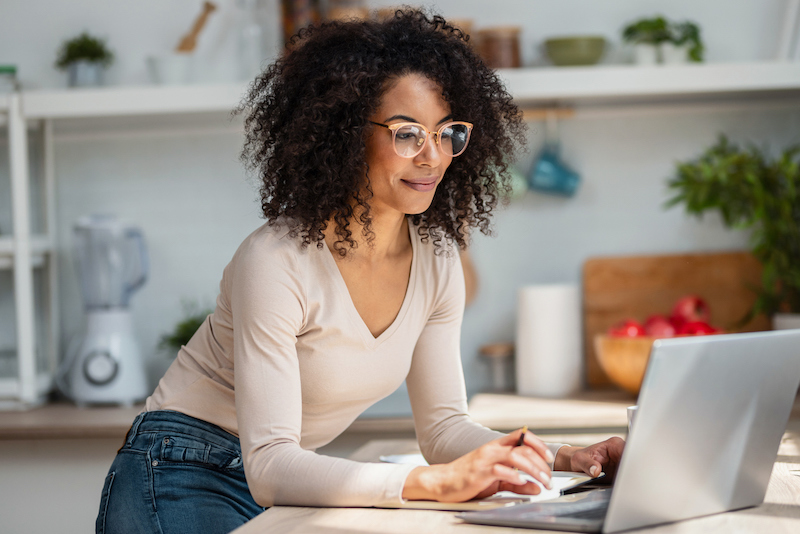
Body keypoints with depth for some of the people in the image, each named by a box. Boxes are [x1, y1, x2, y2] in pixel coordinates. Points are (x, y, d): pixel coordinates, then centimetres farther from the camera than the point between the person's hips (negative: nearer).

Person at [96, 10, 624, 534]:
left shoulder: (436, 259, -3)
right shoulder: (277, 262, -24)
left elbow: (443, 424, 2)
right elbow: (269, 466, -29)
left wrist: (564, 459, -16)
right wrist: (436, 482, -40)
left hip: (292, 485, 6)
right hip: (185, 483, -6)